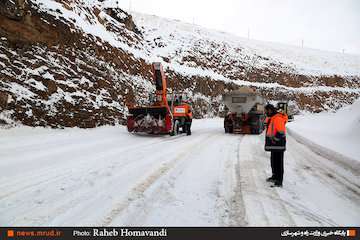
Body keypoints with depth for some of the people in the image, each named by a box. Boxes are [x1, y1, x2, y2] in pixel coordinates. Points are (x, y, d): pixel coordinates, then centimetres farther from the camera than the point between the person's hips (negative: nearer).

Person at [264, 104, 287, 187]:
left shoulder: (278, 118, -18)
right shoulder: (271, 118, 15)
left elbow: (281, 133, -23)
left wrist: (274, 139, -17)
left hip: (278, 145, -10)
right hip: (273, 145, 10)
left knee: (278, 163, -6)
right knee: (273, 162, 21)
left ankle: (279, 182, 0)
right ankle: (275, 176, 36)